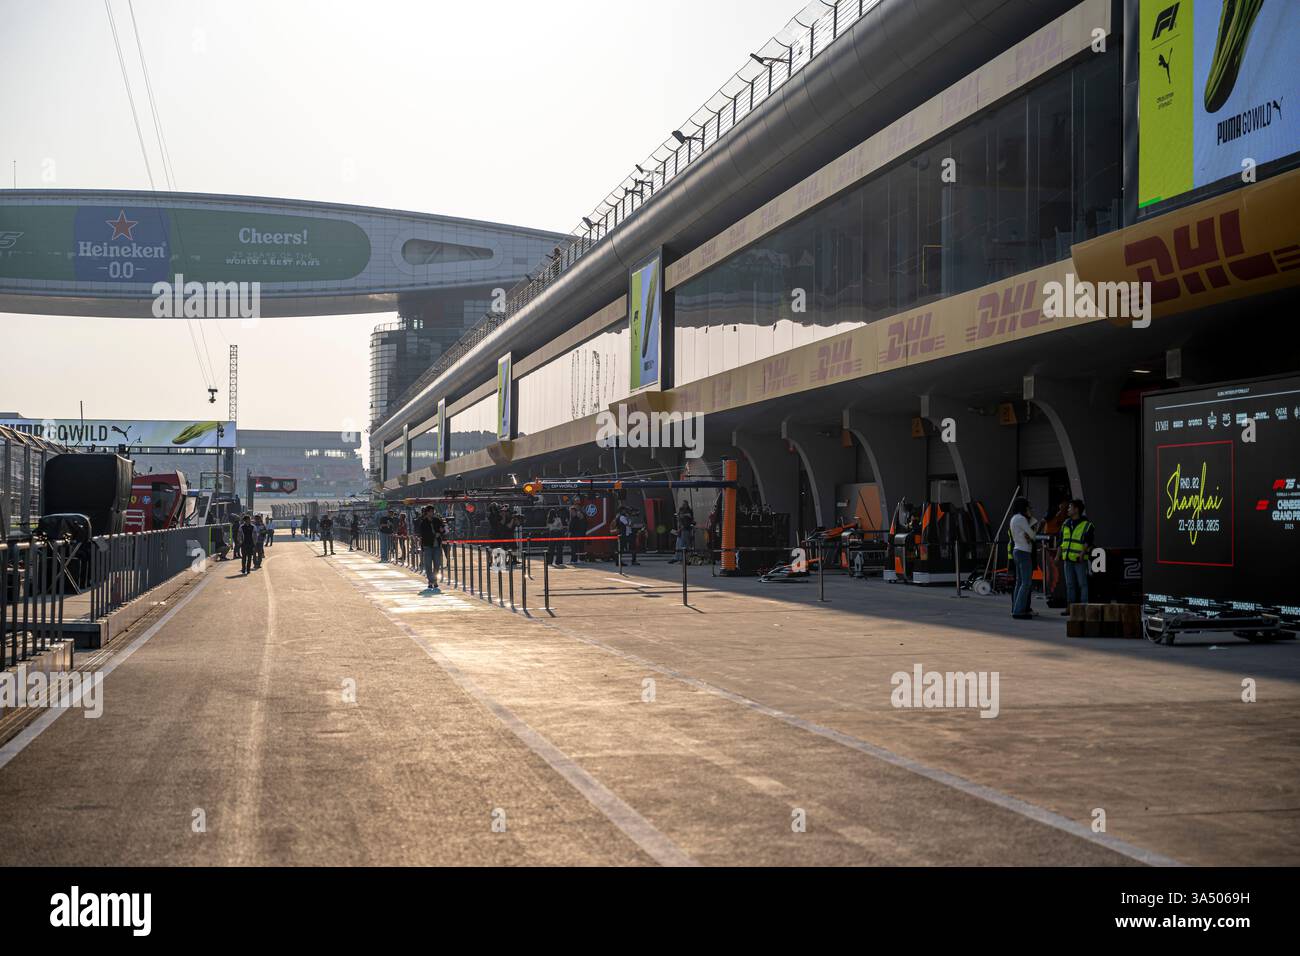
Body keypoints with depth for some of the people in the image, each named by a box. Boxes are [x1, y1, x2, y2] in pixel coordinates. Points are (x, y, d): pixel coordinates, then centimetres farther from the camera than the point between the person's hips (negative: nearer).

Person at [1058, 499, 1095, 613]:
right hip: (1068, 559, 6)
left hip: (1080, 560, -6)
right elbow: (1061, 540, 18)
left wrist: (1083, 553, -28)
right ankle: (1070, 607, 12)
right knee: (1070, 584, 8)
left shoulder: (1086, 524, -6)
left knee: (1082, 584, -4)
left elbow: (1087, 542, -15)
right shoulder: (1066, 523, 14)